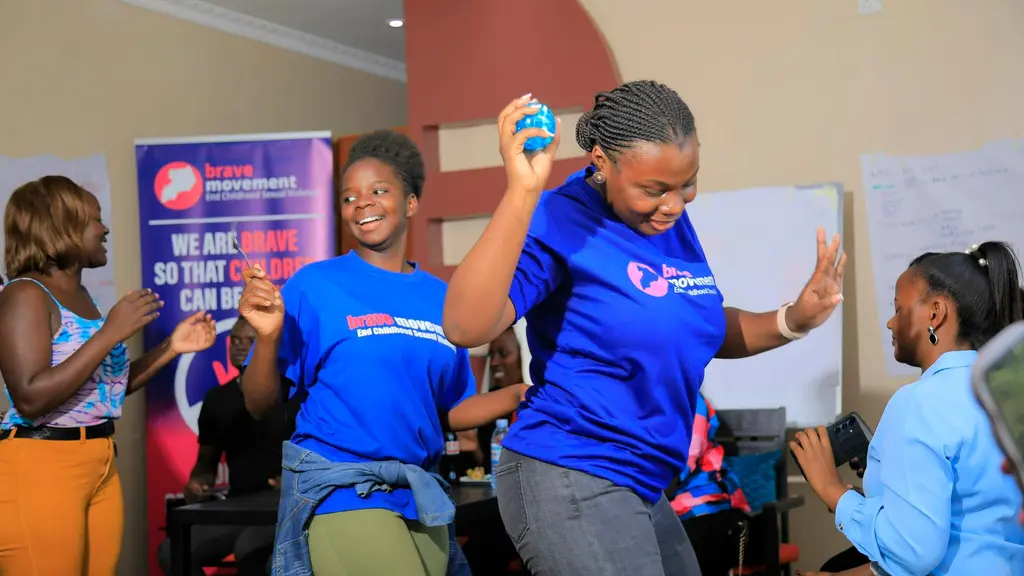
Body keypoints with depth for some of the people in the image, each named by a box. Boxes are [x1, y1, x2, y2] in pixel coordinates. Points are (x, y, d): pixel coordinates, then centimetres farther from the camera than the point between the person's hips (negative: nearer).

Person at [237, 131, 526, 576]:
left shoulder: (440, 297, 7)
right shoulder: (314, 286, -4)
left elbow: (448, 412, 13)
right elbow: (259, 404, -4)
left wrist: (522, 395, -1)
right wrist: (267, 337, -20)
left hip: (419, 495, 5)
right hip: (340, 489, -5)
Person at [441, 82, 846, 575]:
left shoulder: (672, 223, 6)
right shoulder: (558, 222, -17)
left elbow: (709, 332, 18)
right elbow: (465, 327, -31)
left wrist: (794, 320, 0)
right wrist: (521, 193, -36)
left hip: (639, 486, 9)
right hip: (569, 481, -8)